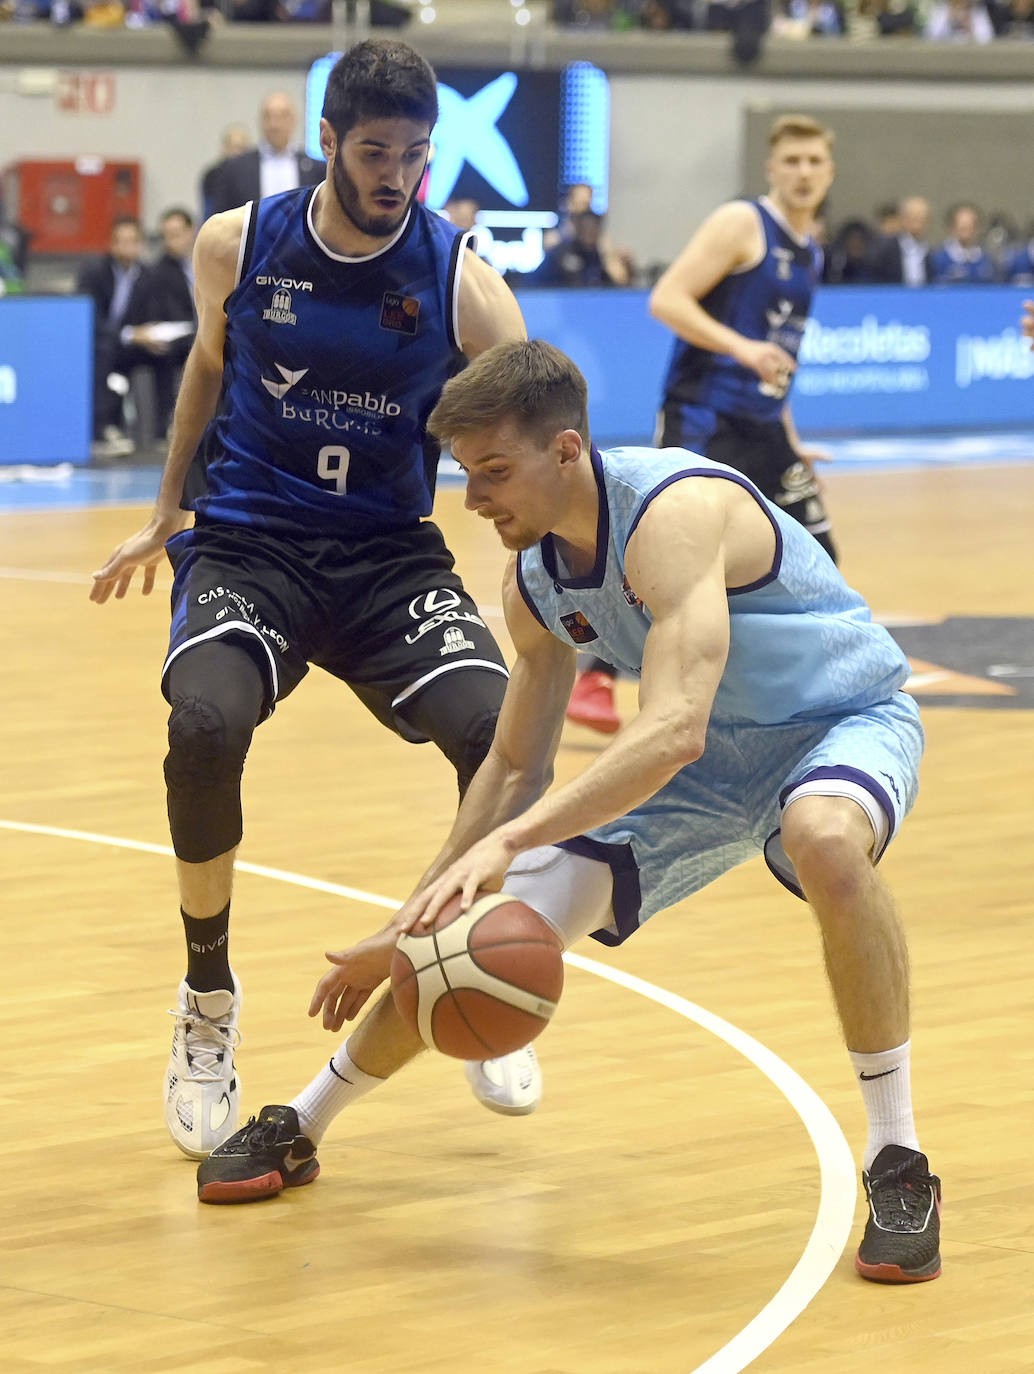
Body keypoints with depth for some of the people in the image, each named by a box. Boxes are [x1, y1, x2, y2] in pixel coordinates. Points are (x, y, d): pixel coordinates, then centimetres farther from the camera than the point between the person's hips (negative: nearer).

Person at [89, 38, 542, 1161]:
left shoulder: (460, 279, -10)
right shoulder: (236, 247, -5)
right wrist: (165, 514, 21)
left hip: (391, 553, 0)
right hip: (247, 542, 0)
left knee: (494, 730, -25)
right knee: (204, 724, -31)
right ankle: (208, 1002, -7)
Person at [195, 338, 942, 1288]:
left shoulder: (674, 513, -33)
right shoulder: (536, 578, -7)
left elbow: (672, 730, -44)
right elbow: (516, 769, 6)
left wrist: (511, 840, -50)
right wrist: (408, 927, 2)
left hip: (845, 721, -7)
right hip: (708, 760, 7)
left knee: (826, 838, -43)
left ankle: (898, 1161, -28)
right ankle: (301, 1128, 20)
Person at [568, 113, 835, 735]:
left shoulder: (809, 253, 17)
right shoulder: (741, 224, -8)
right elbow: (666, 300, -17)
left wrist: (791, 442, 22)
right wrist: (742, 347, -27)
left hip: (762, 425, 8)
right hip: (703, 418, -8)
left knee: (816, 553, 7)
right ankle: (596, 680, -8)